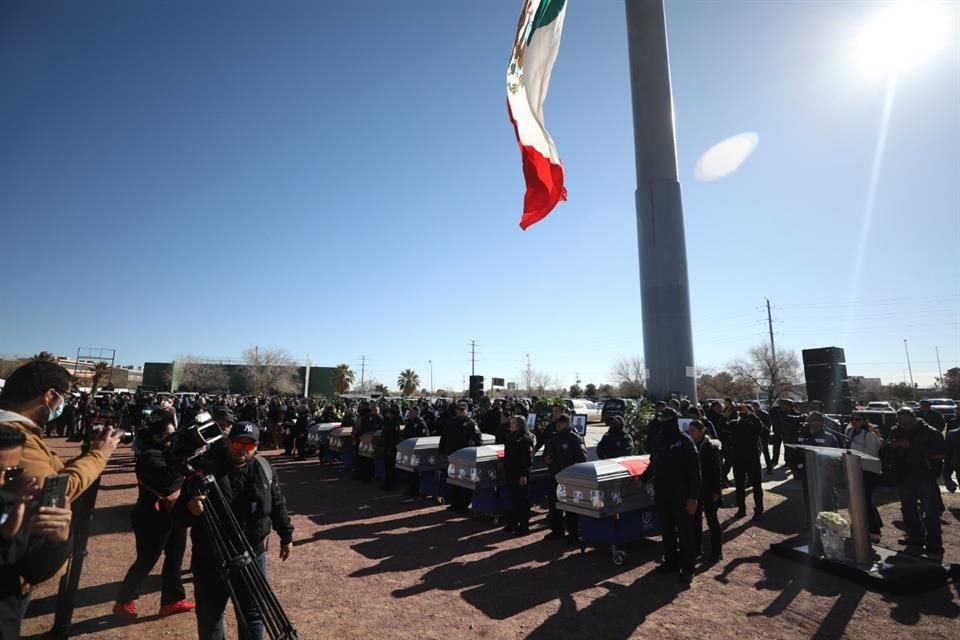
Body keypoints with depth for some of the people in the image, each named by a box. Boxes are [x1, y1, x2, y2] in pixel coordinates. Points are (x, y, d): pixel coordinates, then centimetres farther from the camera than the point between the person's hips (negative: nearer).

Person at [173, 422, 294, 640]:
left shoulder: (264, 469, -5)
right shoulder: (206, 469, -15)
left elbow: (277, 505, 7)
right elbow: (178, 515, -13)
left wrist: (286, 536, 13)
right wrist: (190, 509, -36)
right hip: (210, 559, -1)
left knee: (253, 614, 17)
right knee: (209, 615, 19)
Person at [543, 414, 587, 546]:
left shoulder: (575, 438, -10)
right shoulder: (553, 438, 10)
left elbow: (582, 458, -14)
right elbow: (546, 453, 20)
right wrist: (547, 459, -1)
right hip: (555, 476, 7)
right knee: (553, 503, 14)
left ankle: (573, 534, 13)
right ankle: (557, 530, 29)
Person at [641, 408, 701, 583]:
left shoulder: (685, 442, -12)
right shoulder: (660, 441, 7)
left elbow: (694, 471, -15)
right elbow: (653, 465, 18)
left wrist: (693, 497, -18)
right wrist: (642, 478, 7)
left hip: (681, 496, -6)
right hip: (662, 494, 6)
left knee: (684, 532, 5)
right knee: (666, 531, 15)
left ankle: (687, 568, 17)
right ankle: (671, 562, 29)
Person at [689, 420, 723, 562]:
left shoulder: (711, 447, -14)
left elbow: (717, 470, -13)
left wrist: (716, 491, -15)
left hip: (708, 489, -5)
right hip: (695, 488, 5)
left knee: (712, 520, 5)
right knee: (695, 519, 13)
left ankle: (716, 552, 17)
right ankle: (697, 548, 26)